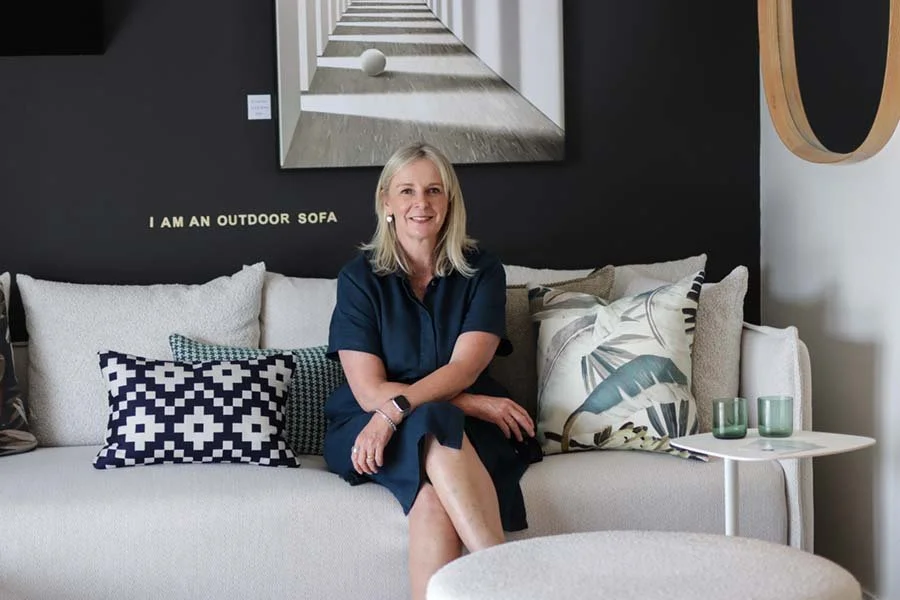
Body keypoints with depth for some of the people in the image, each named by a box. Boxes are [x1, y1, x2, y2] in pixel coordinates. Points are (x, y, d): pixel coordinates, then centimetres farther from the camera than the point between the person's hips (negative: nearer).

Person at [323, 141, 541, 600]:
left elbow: (464, 368, -10)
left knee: (435, 497, -36)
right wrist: (473, 405, -15)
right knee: (436, 428, -37)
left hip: (465, 426, 1)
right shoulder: (360, 277, -1)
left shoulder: (481, 271, 2)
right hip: (369, 426, -1)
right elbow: (369, 390, -8)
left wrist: (396, 409, -28)